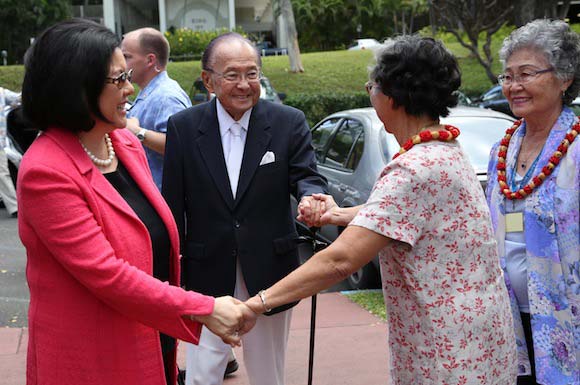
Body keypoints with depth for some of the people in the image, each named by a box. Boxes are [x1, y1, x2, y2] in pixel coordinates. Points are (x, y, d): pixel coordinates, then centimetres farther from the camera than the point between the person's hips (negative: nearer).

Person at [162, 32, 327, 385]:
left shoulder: (289, 122, -4)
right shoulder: (183, 127, -4)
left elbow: (306, 175, -6)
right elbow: (174, 204, -1)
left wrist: (311, 196, -32)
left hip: (269, 274, 1)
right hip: (207, 276, 0)